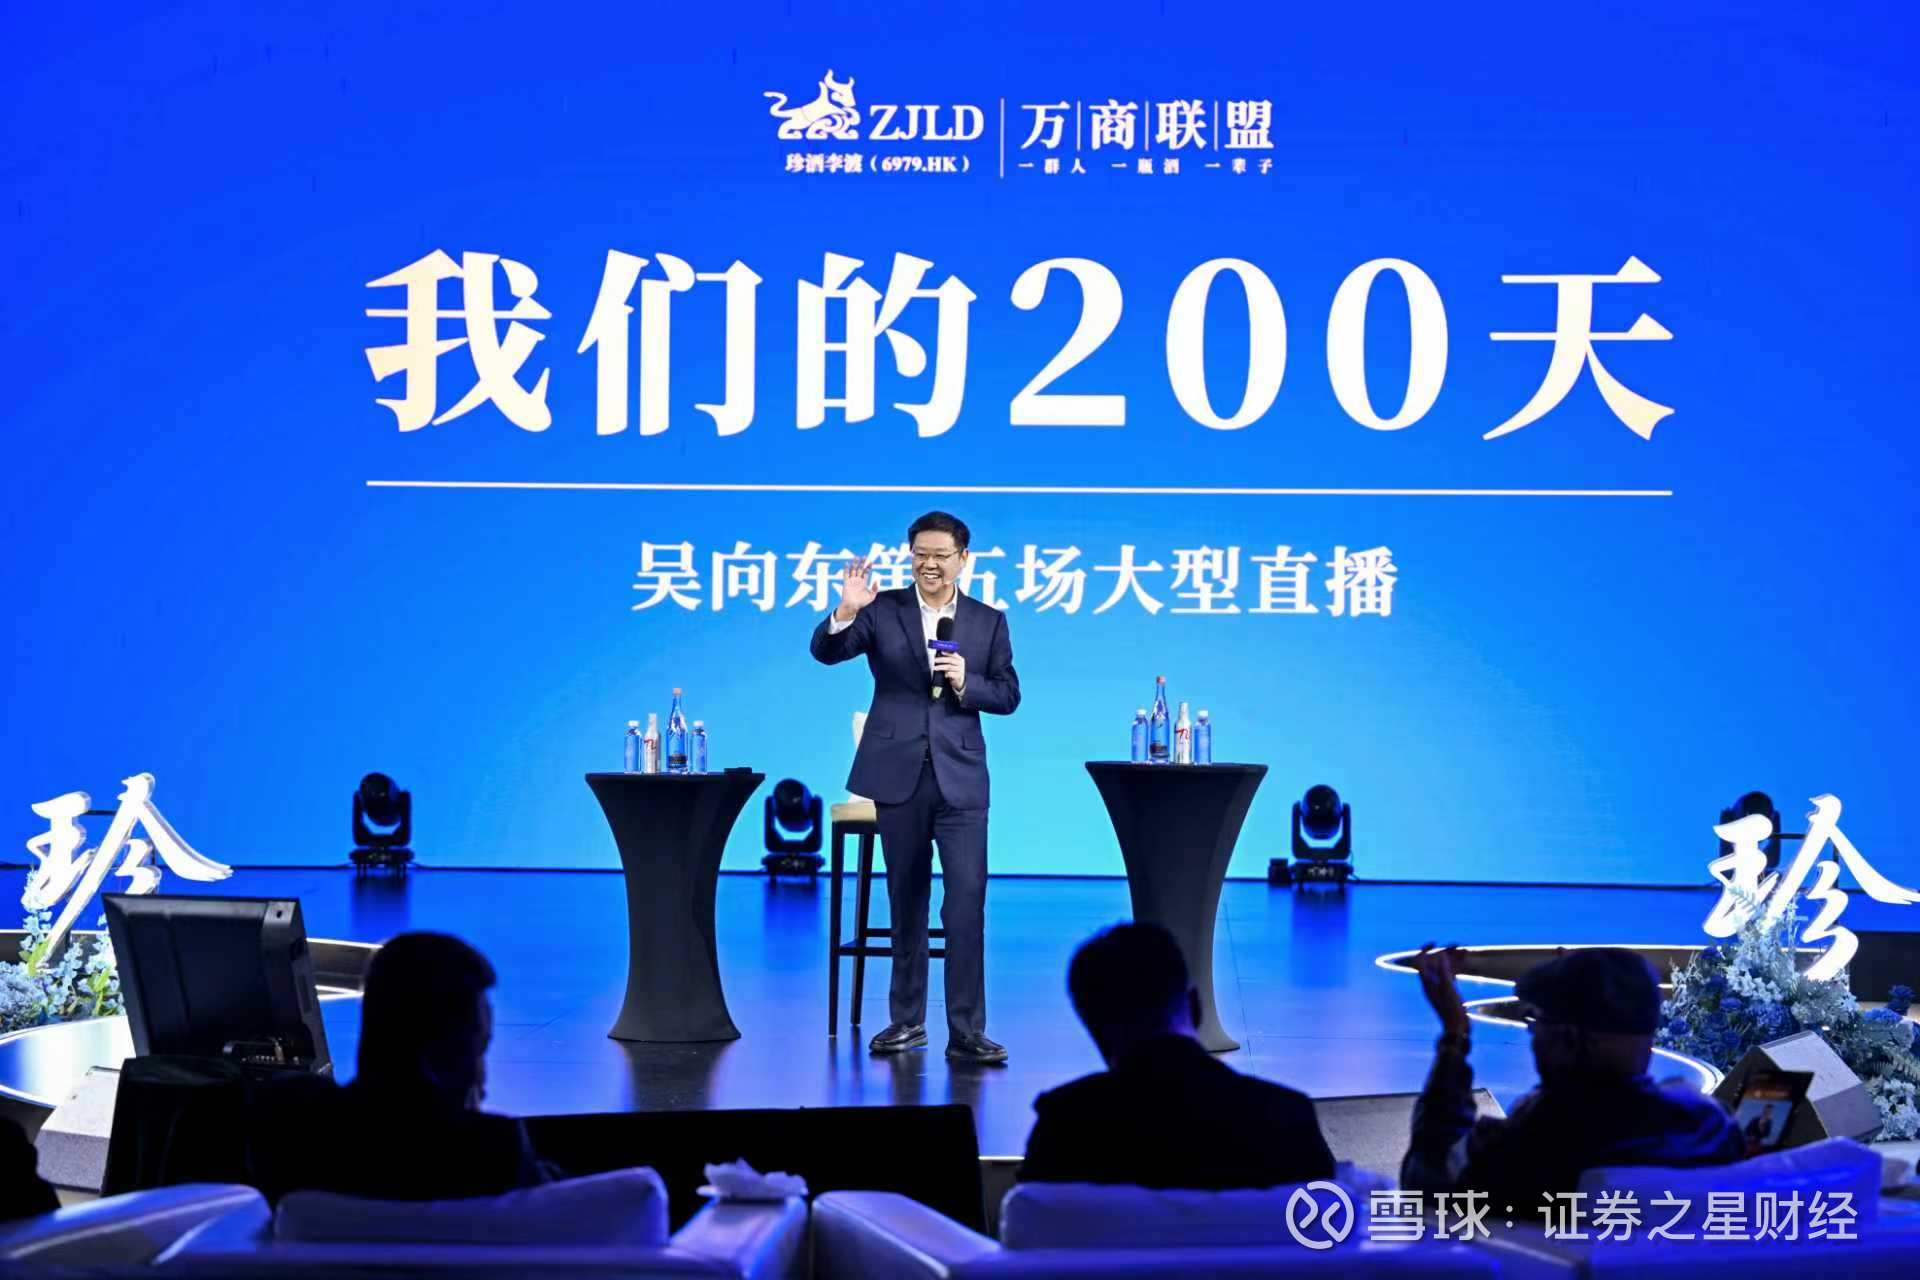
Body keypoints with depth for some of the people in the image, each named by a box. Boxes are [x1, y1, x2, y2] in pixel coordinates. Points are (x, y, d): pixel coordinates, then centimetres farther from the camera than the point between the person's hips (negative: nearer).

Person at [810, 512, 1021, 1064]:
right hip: (899, 774, 0)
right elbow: (825, 652, -10)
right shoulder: (883, 610, 2)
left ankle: (966, 1032, -6)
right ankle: (907, 1021, 21)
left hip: (960, 777, 0)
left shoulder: (989, 621, 5)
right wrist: (845, 611, -29)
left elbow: (1008, 696, 5)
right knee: (906, 900, 10)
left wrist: (966, 683, -14)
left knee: (968, 900, -9)